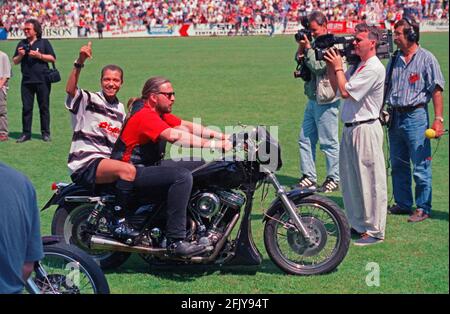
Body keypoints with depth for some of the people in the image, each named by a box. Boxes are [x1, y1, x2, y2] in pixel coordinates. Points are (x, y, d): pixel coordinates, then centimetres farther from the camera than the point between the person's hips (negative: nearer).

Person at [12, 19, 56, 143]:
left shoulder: (44, 42, 4)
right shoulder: (22, 44, 14)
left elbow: (52, 58, -2)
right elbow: (15, 61, 15)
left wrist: (38, 55, -13)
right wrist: (20, 55, -6)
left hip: (42, 80, -3)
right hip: (26, 81, 3)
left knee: (44, 107, 2)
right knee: (26, 108, 3)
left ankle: (45, 133, 8)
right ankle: (26, 133, 8)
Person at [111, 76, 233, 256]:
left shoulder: (159, 113, 13)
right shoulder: (145, 115, -20)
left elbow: (186, 126, 9)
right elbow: (174, 136, -34)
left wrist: (220, 136, -3)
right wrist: (213, 145, -37)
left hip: (151, 166, 11)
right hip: (132, 173, -11)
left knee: (202, 164, 10)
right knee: (182, 176, -32)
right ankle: (175, 241, -32)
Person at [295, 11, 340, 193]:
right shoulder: (316, 43, 13)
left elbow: (318, 67, -22)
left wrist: (307, 48, -11)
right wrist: (301, 49, -1)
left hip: (326, 102, -9)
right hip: (312, 100, 9)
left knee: (329, 142, -2)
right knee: (305, 139, 10)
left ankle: (334, 179, 7)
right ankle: (309, 177, 17)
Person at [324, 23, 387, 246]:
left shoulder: (374, 69, -16)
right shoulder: (357, 66, 14)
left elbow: (345, 91, -19)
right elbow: (336, 85, 21)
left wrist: (338, 67, -8)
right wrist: (331, 65, 9)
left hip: (365, 129, -10)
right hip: (350, 128, 10)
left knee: (369, 181, -3)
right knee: (349, 179, 16)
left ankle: (374, 231, 3)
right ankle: (358, 224, 28)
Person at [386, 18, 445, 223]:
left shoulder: (426, 59, -4)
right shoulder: (394, 60, 13)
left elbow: (436, 90, -9)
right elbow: (385, 89, 20)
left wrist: (438, 119, -16)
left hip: (416, 116, -7)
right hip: (394, 117, 7)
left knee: (420, 167, -3)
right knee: (398, 165, 12)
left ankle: (423, 208, 4)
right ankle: (403, 204, 23)